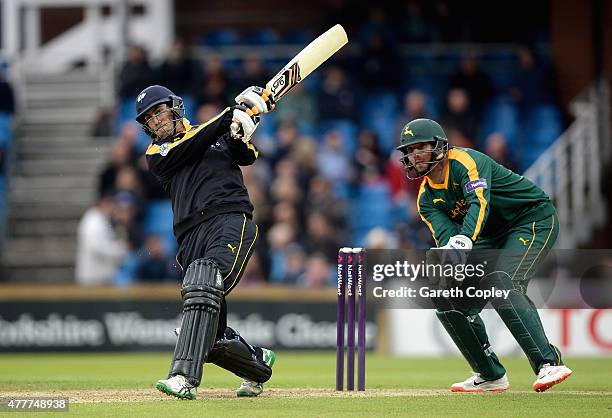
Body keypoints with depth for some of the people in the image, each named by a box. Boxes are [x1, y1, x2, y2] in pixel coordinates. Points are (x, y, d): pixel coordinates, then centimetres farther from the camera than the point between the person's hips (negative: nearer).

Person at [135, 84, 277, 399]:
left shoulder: (217, 135, 22)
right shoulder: (157, 154, 20)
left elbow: (246, 156, 5)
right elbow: (191, 147, 1)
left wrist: (238, 135, -15)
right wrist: (231, 116, -4)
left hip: (231, 221, -3)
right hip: (192, 239, 3)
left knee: (203, 287, -30)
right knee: (212, 337, -2)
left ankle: (184, 377, -39)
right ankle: (260, 362, 28)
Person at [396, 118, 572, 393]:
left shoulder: (465, 161, -19)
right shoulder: (426, 198, 2)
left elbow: (479, 203, -36)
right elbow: (446, 233, -14)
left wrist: (464, 239, -54)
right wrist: (448, 251, -40)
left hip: (535, 219, -8)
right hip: (492, 237, 8)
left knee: (499, 283, -32)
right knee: (446, 296, -3)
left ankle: (548, 363, -35)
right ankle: (491, 376, 8)